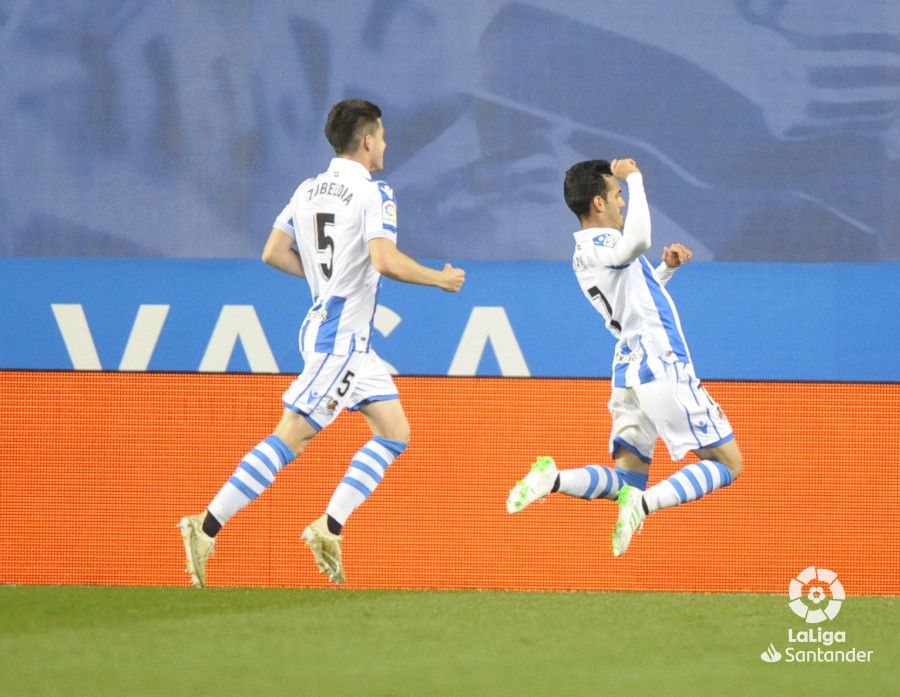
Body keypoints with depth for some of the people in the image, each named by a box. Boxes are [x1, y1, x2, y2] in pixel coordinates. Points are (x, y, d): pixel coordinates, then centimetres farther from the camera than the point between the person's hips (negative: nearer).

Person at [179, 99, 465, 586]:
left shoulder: (307, 191, 11)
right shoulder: (374, 194, -12)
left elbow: (273, 253, 11)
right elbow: (385, 261, -24)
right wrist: (440, 279, -10)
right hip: (341, 338, -9)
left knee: (394, 433, 11)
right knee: (289, 438, -10)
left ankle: (329, 529, 5)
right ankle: (208, 527, -11)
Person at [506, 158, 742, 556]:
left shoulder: (588, 250, 18)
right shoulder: (597, 246, -12)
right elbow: (638, 241, -36)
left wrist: (666, 268, 19)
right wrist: (634, 179, -25)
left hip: (629, 371, 9)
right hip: (661, 366, -9)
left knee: (626, 480, 7)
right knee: (727, 464, -2)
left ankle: (554, 478, -17)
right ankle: (646, 502, -23)